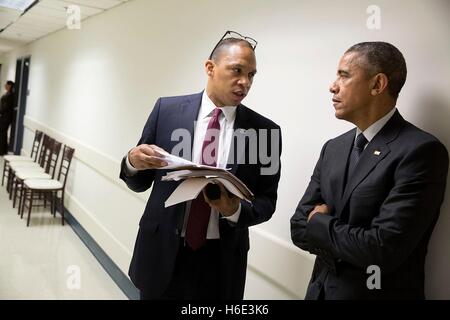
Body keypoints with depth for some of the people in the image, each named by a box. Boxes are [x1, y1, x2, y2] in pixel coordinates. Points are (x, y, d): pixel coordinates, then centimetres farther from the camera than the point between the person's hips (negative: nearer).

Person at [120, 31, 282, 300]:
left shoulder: (265, 131, -5)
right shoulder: (167, 110, -3)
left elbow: (267, 202, 0)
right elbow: (140, 183, 3)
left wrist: (236, 210, -20)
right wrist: (133, 162, -19)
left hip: (221, 263, 0)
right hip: (162, 254, 1)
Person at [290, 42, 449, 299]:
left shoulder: (421, 151, -19)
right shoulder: (333, 148, 3)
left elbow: (383, 249, -26)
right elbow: (299, 227, 2)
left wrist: (319, 223, -11)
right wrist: (351, 242, -15)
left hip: (380, 293, -6)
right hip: (322, 289, 6)